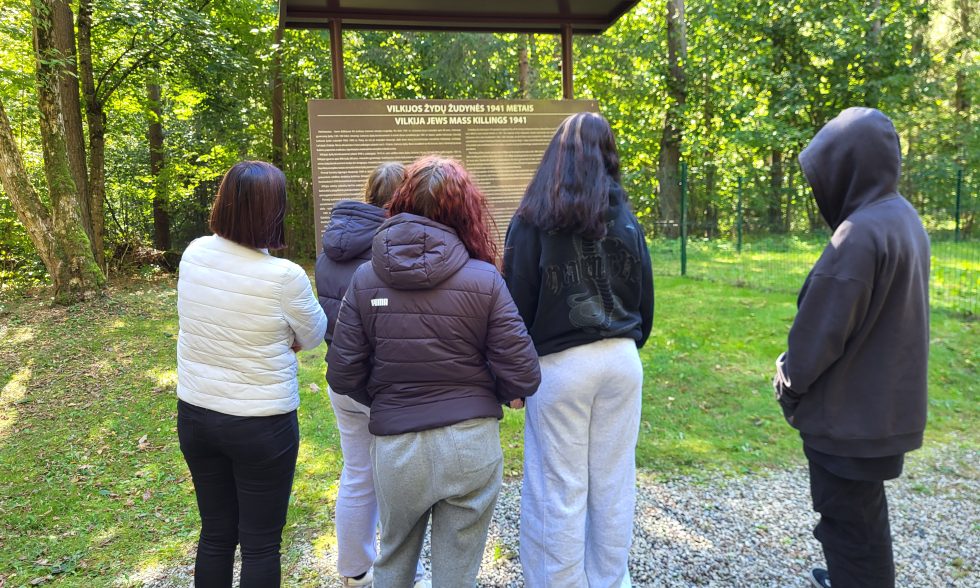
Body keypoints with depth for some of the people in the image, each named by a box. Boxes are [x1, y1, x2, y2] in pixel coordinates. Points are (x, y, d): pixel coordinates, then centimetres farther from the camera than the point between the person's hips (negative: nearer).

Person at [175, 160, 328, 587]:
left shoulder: (193, 255, -6)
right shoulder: (284, 276, -22)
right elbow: (313, 336, -6)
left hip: (194, 413, 6)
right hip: (261, 424, -5)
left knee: (215, 534, 21)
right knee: (261, 544, 12)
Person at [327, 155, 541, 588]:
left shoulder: (365, 279, -6)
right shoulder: (484, 279, -11)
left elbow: (343, 376, -5)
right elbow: (522, 377, -12)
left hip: (395, 446, 2)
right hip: (471, 442, -1)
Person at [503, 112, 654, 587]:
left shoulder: (533, 219, -6)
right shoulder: (625, 217, 5)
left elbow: (518, 301, -6)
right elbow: (645, 296, 11)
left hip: (561, 365, -4)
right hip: (622, 361, 4)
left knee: (560, 490, 6)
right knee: (614, 483, 14)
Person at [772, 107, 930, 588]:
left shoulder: (860, 233, -26)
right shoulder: (904, 218, 5)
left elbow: (822, 328, -21)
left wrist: (788, 382, -4)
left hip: (849, 412, -9)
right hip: (883, 403, 9)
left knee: (847, 518, 7)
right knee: (863, 509, 26)